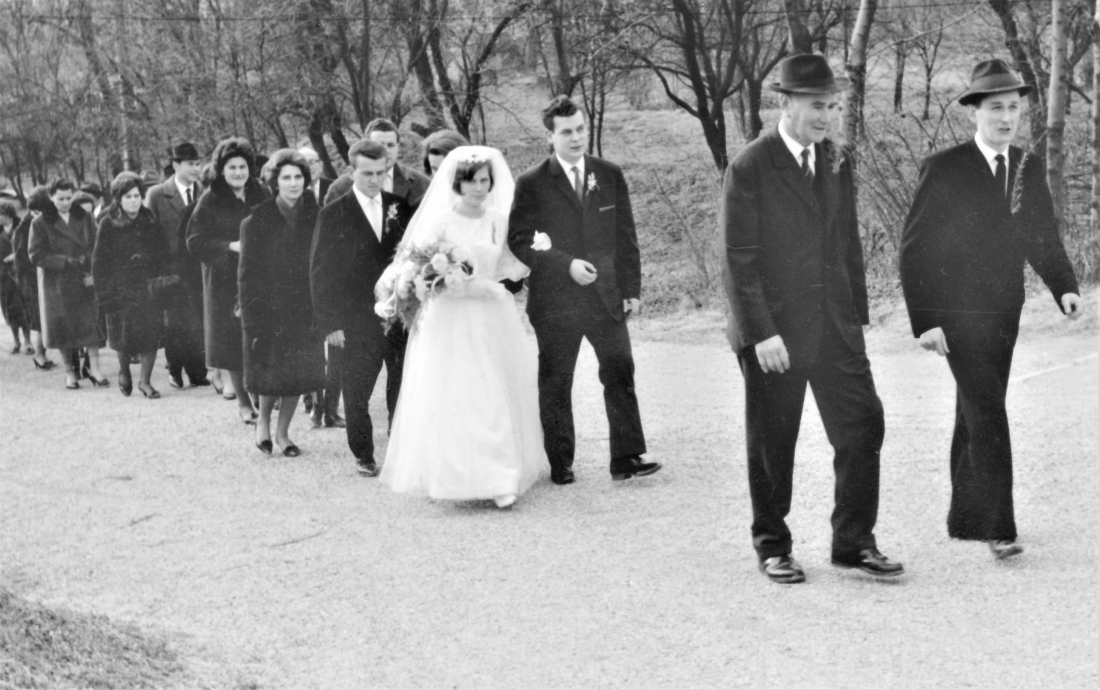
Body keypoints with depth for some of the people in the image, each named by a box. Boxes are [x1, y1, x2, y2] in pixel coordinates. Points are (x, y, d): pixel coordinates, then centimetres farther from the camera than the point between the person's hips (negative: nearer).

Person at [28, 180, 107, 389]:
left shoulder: (84, 218, 6)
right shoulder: (41, 223, -2)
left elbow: (95, 247, 5)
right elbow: (36, 255, -6)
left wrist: (92, 273, -9)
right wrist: (67, 262, -15)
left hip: (85, 280, 1)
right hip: (57, 283, -1)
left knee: (91, 322, -6)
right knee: (63, 326, 2)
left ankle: (94, 368, -3)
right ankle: (70, 371, 12)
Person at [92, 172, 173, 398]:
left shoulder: (149, 221, 6)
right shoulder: (108, 224, -3)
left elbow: (163, 254, 11)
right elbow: (99, 262, -3)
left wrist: (164, 278, -1)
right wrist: (104, 293, -8)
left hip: (149, 287, 2)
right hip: (121, 289, -2)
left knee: (152, 334, -4)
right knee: (125, 337, 0)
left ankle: (145, 380, 9)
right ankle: (124, 372, 28)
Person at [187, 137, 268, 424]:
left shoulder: (259, 196, 7)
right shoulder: (210, 201, -4)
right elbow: (195, 243, -8)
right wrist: (231, 246, -19)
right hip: (225, 280, -2)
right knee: (232, 340, 0)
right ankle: (243, 401, 10)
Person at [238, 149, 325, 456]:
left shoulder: (314, 215, 1)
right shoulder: (257, 221, -7)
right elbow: (248, 274, -5)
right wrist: (252, 321, -10)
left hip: (306, 308, 3)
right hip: (270, 308, -3)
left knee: (299, 374, 6)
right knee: (271, 374, 0)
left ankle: (282, 432, 23)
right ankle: (263, 422, 28)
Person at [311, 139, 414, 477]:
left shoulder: (401, 207, 6)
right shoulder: (333, 215, -2)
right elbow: (321, 273, -1)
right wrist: (330, 324, -6)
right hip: (357, 320, -2)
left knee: (403, 389, 3)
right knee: (357, 393, 5)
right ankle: (364, 455, 21)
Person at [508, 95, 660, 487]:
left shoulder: (610, 176, 7)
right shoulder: (532, 185, -4)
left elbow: (626, 237, 9)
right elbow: (518, 241, -7)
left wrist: (632, 289, 5)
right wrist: (566, 264, -17)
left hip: (607, 296, 2)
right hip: (555, 300, -2)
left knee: (620, 372, -3)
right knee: (555, 383, 6)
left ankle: (626, 458, 3)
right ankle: (560, 465, 16)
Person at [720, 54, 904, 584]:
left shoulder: (837, 162, 10)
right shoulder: (749, 168, -10)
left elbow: (848, 243, 14)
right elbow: (738, 260, -12)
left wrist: (857, 314, 9)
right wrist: (761, 332, -17)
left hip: (835, 328, 5)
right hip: (773, 333, -5)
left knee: (863, 427, 2)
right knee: (771, 445, 6)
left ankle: (853, 542, 15)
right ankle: (772, 547, 23)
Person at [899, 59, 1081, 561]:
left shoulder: (1031, 168, 4)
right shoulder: (943, 169, -12)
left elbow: (1042, 240, 11)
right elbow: (914, 250, -11)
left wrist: (1065, 289, -7)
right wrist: (923, 323, -15)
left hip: (1002, 316, 6)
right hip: (955, 316, -5)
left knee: (974, 417, 14)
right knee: (989, 418, -14)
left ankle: (965, 518, 25)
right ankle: (998, 527, -11)